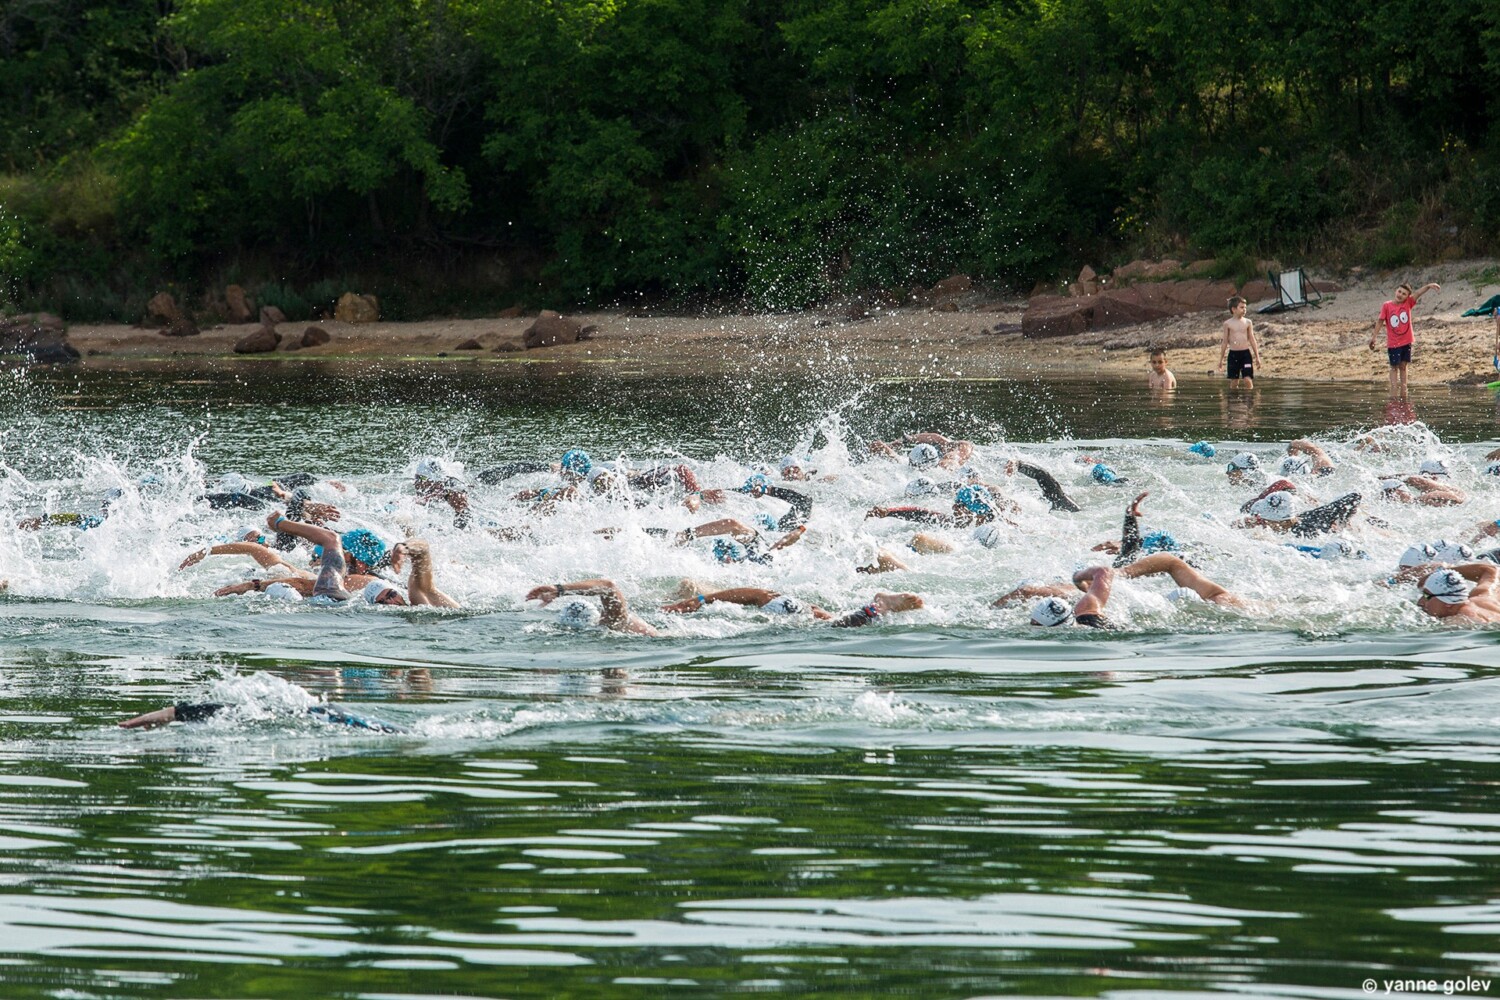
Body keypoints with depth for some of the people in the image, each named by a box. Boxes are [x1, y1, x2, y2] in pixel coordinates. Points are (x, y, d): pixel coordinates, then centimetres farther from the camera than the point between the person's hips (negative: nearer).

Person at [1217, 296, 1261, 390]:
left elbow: (1252, 340, 7)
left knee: (1248, 380, -9)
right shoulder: (1228, 324, 2)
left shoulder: (1247, 322, 4)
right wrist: (1221, 359, 7)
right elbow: (1225, 342, 7)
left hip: (1245, 353, 0)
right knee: (1234, 382, 5)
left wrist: (1257, 357, 7)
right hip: (1233, 354, 0)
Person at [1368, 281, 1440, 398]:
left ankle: (1403, 392, 14)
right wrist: (1373, 337, -4)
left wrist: (1428, 286, -34)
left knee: (1403, 366, 10)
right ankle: (1394, 395, 2)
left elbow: (1418, 293, -17)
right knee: (1394, 367, 3)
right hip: (1393, 343, -2)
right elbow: (1381, 322, -4)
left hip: (1406, 342, 2)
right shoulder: (1387, 306, -8)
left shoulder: (1408, 303, -2)